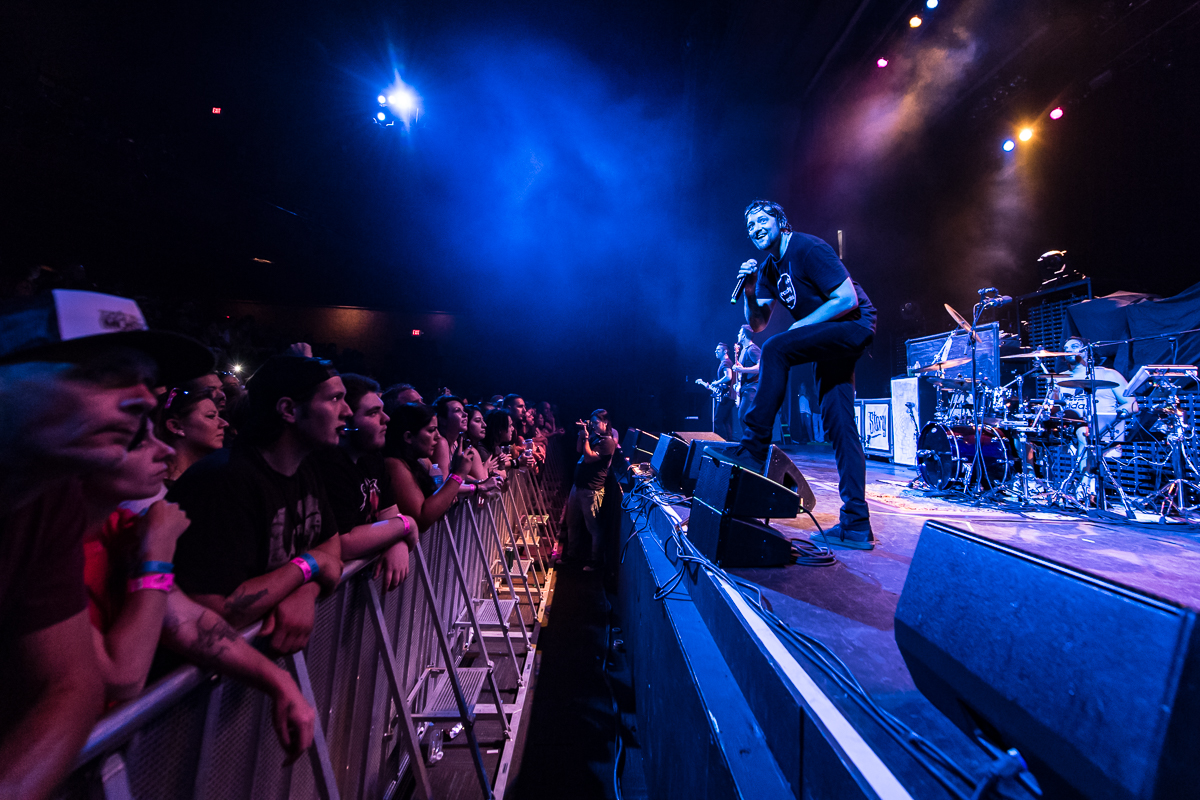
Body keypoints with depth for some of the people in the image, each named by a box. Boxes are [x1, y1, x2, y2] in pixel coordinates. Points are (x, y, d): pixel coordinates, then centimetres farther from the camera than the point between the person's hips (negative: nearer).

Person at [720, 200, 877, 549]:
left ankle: (754, 449, -24)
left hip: (855, 324, -8)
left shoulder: (807, 248, -12)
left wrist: (799, 326, -16)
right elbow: (757, 325, 11)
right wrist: (750, 292, -5)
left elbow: (849, 299, -18)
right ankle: (856, 525, 3)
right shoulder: (769, 269, 12)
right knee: (838, 425, 0)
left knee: (775, 348, -29)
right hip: (829, 338, 8)